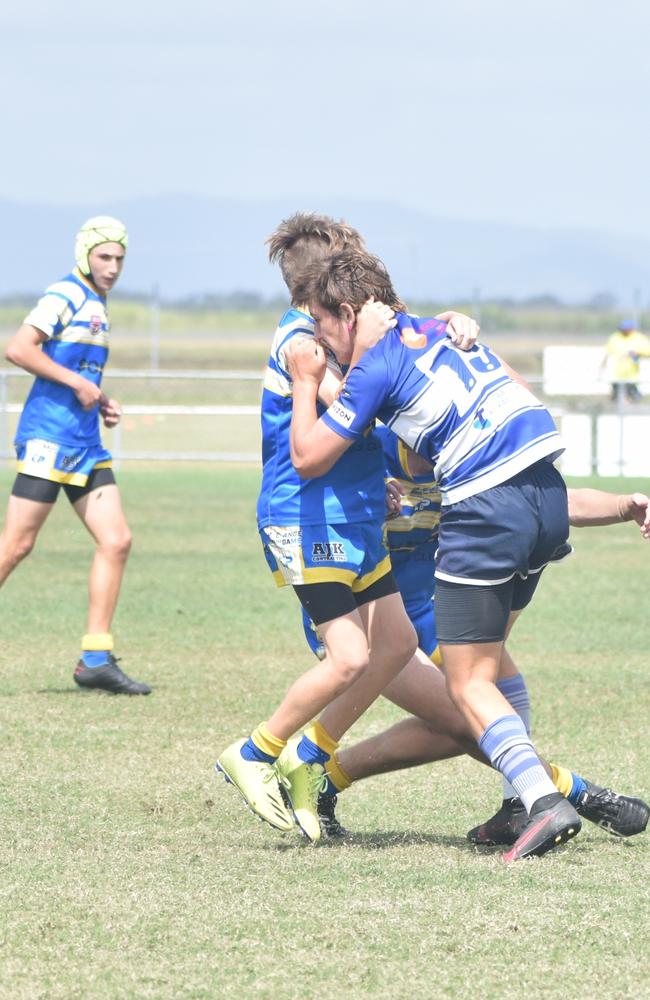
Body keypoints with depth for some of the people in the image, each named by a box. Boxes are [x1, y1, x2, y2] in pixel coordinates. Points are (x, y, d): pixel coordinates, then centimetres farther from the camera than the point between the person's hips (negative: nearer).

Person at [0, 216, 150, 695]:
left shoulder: (97, 307, 18)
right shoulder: (65, 296, -9)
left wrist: (100, 401, 12)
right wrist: (78, 384, -17)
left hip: (86, 446, 9)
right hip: (49, 437, -9)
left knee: (116, 541, 2)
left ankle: (96, 660, 4)